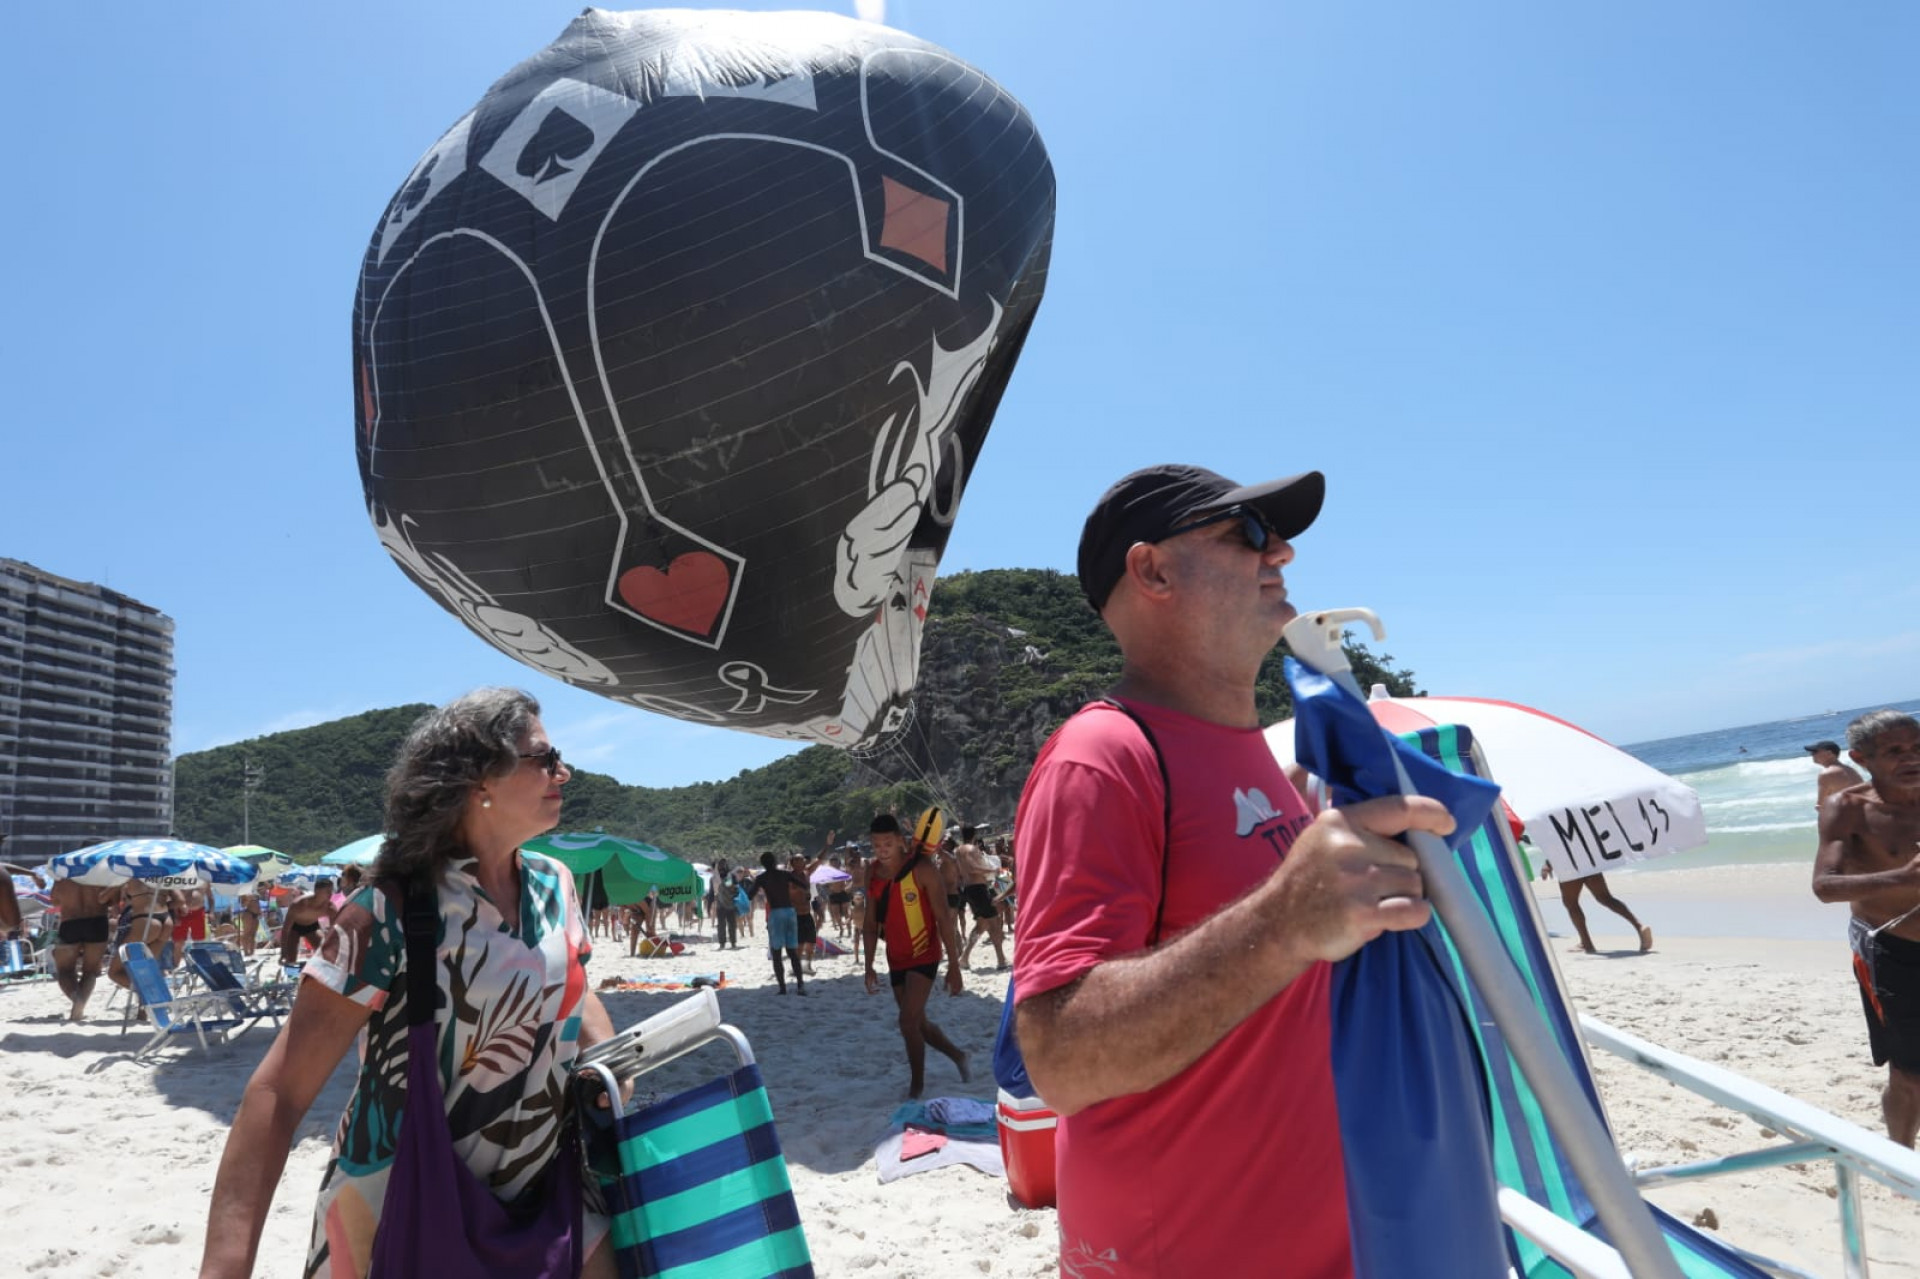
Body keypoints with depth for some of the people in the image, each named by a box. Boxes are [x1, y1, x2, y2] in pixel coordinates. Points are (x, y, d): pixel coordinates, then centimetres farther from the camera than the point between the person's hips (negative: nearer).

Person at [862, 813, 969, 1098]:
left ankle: (917, 1085, 4)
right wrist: (869, 967, 8)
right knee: (919, 1023, 15)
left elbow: (944, 918, -15)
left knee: (909, 1021, -14)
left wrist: (954, 966, -17)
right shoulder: (873, 873, 0)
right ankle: (958, 1056, 39)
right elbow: (871, 923, 9)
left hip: (924, 956, -6)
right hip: (896, 960, 6)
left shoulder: (921, 869, -17)